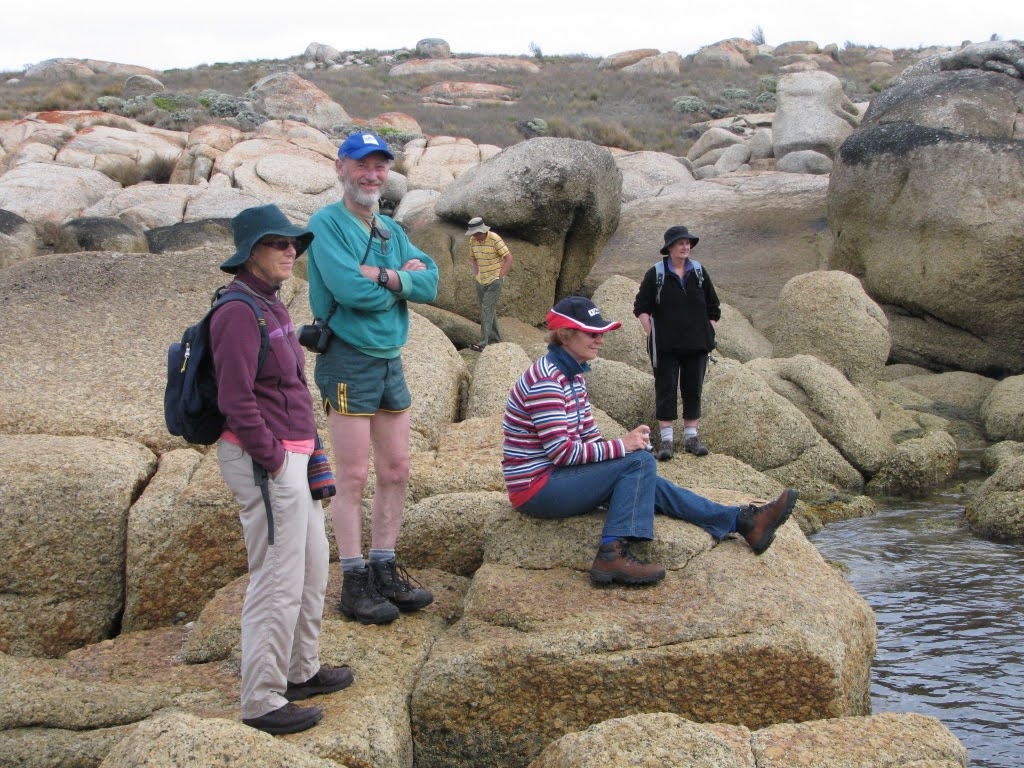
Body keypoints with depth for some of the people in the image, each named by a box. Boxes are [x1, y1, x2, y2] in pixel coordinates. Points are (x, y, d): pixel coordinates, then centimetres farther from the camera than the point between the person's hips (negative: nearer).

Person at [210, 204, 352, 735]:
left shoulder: (269, 304, 14)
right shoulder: (239, 311, -17)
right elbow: (236, 398, -22)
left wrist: (302, 449, 14)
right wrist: (270, 457, -16)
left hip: (291, 455, 10)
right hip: (265, 461, -10)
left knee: (313, 566, 20)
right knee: (278, 581, -4)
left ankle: (301, 670, 35)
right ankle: (262, 701, 7)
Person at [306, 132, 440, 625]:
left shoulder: (392, 231, 14)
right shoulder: (327, 224, -8)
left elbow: (430, 283, 0)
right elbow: (350, 290, -22)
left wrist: (386, 277, -17)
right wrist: (403, 278, -7)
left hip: (391, 361, 7)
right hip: (349, 360, -7)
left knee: (396, 471, 11)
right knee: (353, 476, -2)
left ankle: (385, 570, 23)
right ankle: (354, 582, 7)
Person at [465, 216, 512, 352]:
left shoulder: (494, 239, -17)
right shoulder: (473, 241, 1)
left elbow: (508, 258, -14)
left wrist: (500, 277, -15)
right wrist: (476, 274, 7)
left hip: (494, 280, -6)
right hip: (481, 280, 6)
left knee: (487, 308, -14)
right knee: (489, 310, 12)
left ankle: (483, 343, -17)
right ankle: (495, 338, 25)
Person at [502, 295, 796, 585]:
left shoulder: (572, 375, 10)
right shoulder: (545, 381, -22)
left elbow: (588, 435, 12)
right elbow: (562, 451, -25)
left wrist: (627, 443, -6)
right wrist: (621, 446, -19)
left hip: (556, 474, 10)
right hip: (535, 488, -10)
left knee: (649, 484, 9)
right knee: (640, 462, -17)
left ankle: (744, 521, 14)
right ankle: (611, 555, -22)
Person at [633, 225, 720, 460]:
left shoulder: (699, 272, 6)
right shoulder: (655, 274, -3)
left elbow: (713, 308, 13)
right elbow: (641, 308, 1)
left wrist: (708, 334, 6)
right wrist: (653, 334, -7)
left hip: (696, 344, 3)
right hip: (666, 347, -3)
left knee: (693, 390, 8)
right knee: (666, 390, 0)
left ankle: (691, 436, 18)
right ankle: (666, 439, 5)